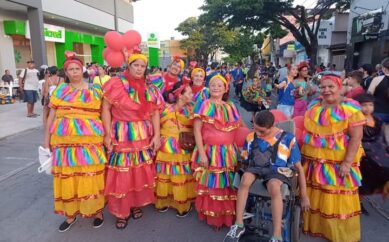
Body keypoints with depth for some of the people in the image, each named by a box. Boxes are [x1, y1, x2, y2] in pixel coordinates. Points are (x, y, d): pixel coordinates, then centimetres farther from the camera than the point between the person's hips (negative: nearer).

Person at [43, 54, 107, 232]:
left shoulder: (94, 91, 5)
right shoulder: (60, 90, 9)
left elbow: (103, 114, 4)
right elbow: (52, 115, 10)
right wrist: (47, 138, 8)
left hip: (90, 140, -2)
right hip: (65, 140, 2)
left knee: (91, 176, 2)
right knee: (67, 177, 8)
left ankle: (97, 210, 21)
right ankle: (71, 214, 26)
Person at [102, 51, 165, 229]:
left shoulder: (150, 89, 7)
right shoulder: (116, 84, -5)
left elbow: (155, 113, 5)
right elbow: (106, 109, -6)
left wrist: (156, 135, -4)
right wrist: (108, 134, -12)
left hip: (144, 136, 4)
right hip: (121, 136, -3)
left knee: (142, 172, 11)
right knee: (121, 174, 2)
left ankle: (137, 204, 31)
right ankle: (121, 211, 19)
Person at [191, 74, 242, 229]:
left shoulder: (231, 107, 11)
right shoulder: (203, 105, -4)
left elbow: (237, 129, 16)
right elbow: (196, 130, -9)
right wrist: (202, 153, -15)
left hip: (228, 153, 4)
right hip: (209, 152, -4)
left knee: (227, 185, 12)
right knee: (212, 184, 5)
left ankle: (227, 216, 29)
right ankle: (211, 216, 23)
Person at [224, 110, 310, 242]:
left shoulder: (288, 138, -3)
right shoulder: (251, 137, 6)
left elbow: (299, 167, 4)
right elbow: (244, 160, 17)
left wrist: (304, 196, 7)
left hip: (278, 171, -2)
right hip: (256, 168, 3)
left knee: (274, 186, -39)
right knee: (245, 179, -34)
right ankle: (239, 224, -21)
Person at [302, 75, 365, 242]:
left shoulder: (350, 108, -11)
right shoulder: (314, 105, 4)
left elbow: (356, 137, -14)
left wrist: (347, 162, -19)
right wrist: (304, 152, 9)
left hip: (338, 160, -5)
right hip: (313, 159, 5)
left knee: (337, 198, 7)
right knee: (312, 195, 15)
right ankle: (313, 225, 35)